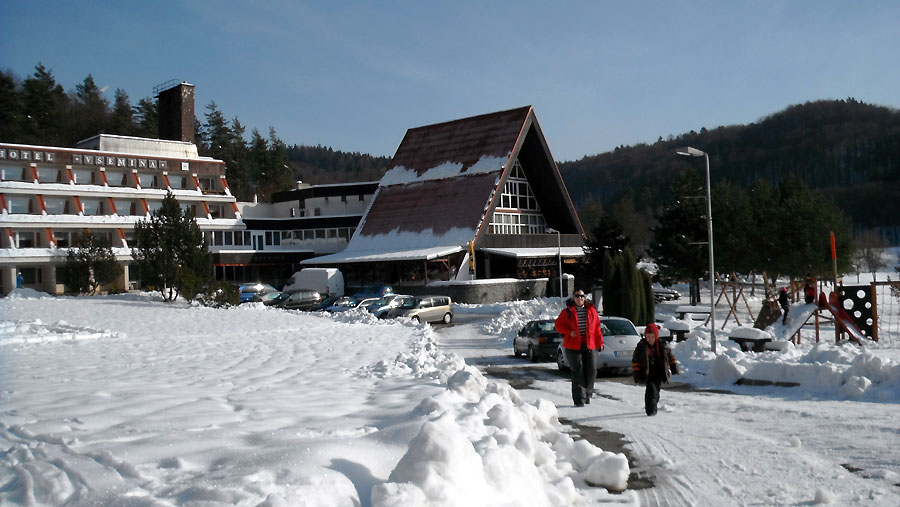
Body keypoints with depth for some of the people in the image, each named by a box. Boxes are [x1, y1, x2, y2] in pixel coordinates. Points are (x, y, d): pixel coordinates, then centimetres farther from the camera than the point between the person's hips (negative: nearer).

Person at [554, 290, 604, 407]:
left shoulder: (592, 311, 8)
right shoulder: (567, 312, 1)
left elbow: (597, 328, 11)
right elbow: (558, 324, 5)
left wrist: (600, 343, 8)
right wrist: (569, 332, -11)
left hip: (588, 345, 3)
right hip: (573, 346, -3)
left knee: (591, 371, 2)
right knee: (577, 372, -5)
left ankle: (587, 394, 23)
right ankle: (579, 399, -2)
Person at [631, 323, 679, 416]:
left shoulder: (663, 345, 0)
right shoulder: (641, 346, -5)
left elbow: (670, 356, 14)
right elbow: (635, 360, 1)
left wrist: (674, 368, 12)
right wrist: (637, 373, -4)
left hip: (659, 373, 3)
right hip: (648, 374, -3)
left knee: (656, 391, 9)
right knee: (651, 390, -17)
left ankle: (651, 408, 30)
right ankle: (651, 410, -15)